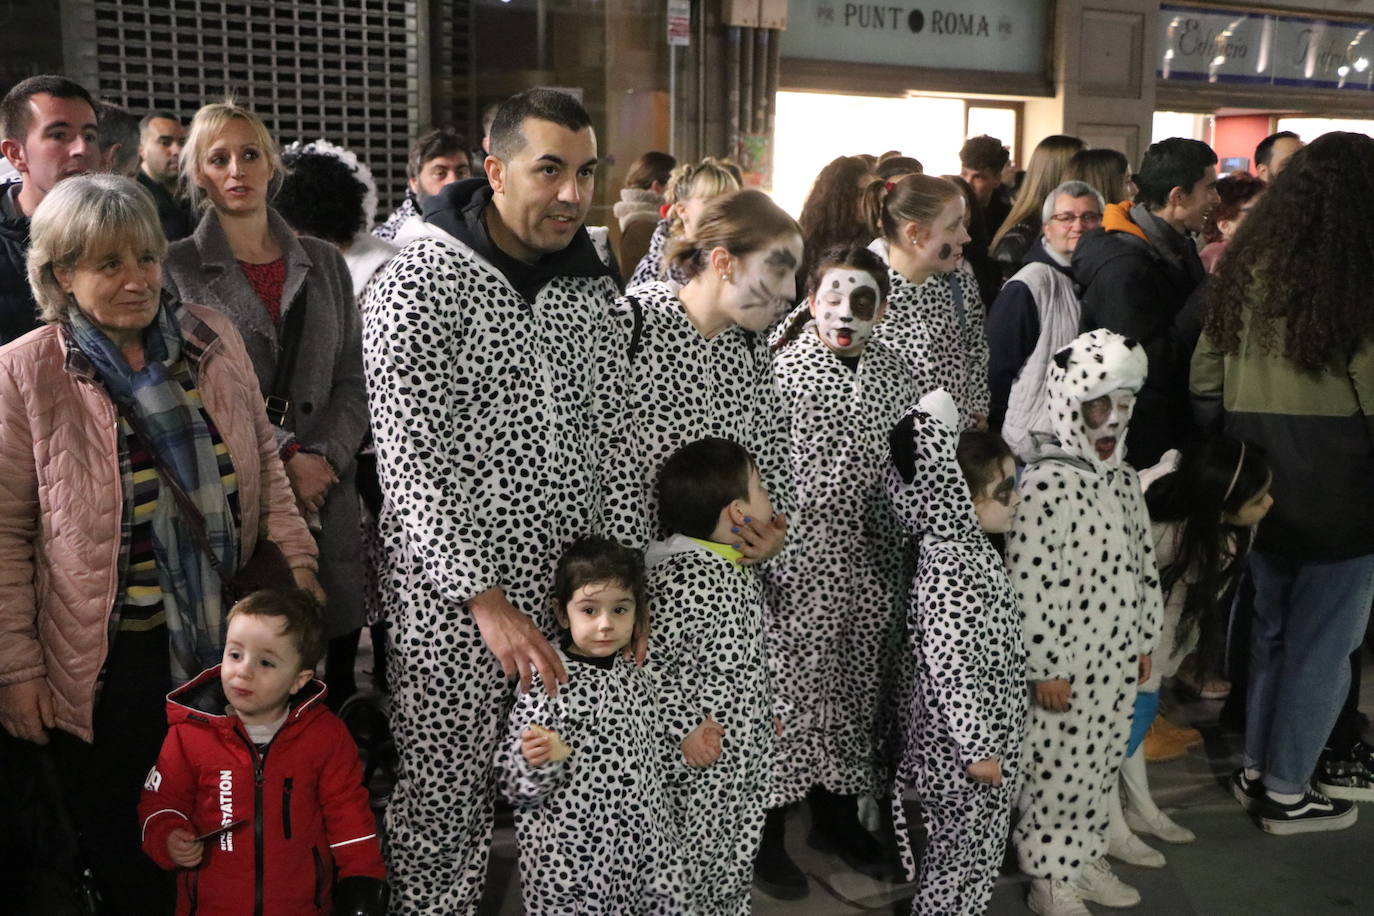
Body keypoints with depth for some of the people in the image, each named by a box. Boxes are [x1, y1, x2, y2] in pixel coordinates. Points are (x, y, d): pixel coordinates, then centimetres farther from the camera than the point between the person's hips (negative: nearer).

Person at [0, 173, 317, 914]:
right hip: (109, 655, -3)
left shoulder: (213, 340, 1)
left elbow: (263, 463, 10)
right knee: (122, 850, 13)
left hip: (230, 634, 3)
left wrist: (296, 562, 3)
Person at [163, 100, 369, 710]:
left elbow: (353, 380, 10)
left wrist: (325, 458, -6)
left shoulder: (324, 264, 14)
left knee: (335, 653, 4)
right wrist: (284, 456, -11)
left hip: (326, 498, 3)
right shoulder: (177, 267, 4)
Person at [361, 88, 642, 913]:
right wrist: (484, 597, -22)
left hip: (572, 591, 5)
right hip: (451, 596, -5)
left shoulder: (590, 284, 6)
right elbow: (410, 461, -17)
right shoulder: (418, 286, -13)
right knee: (445, 799, 7)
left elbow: (613, 438, 8)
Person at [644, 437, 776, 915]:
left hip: (747, 758, 9)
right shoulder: (684, 578, -26)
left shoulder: (739, 567, 5)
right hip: (703, 761, -9)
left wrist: (762, 714, 17)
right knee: (696, 866, 7)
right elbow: (645, 661, -27)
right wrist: (684, 728, -25)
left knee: (737, 863, 21)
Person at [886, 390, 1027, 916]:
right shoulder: (946, 571, -26)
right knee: (958, 856, 6)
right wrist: (978, 749, -24)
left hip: (994, 738, 10)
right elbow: (950, 670, -28)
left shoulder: (974, 550, 6)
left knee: (984, 852, 21)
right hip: (961, 752, -10)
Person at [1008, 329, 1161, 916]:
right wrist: (1045, 668, -19)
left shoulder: (1123, 479, 7)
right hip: (1064, 665, -8)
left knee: (1101, 769, 20)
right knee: (1057, 773, 5)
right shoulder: (1046, 484, -20)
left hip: (1117, 661, 8)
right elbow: (1027, 587, -23)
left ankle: (1084, 860, 38)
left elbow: (1144, 564, 16)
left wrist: (1144, 641, 17)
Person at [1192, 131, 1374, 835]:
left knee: (1270, 631, 21)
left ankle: (1255, 769, 31)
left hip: (1261, 487, 6)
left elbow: (1203, 383, 7)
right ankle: (1287, 794, 19)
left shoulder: (1245, 270, 1)